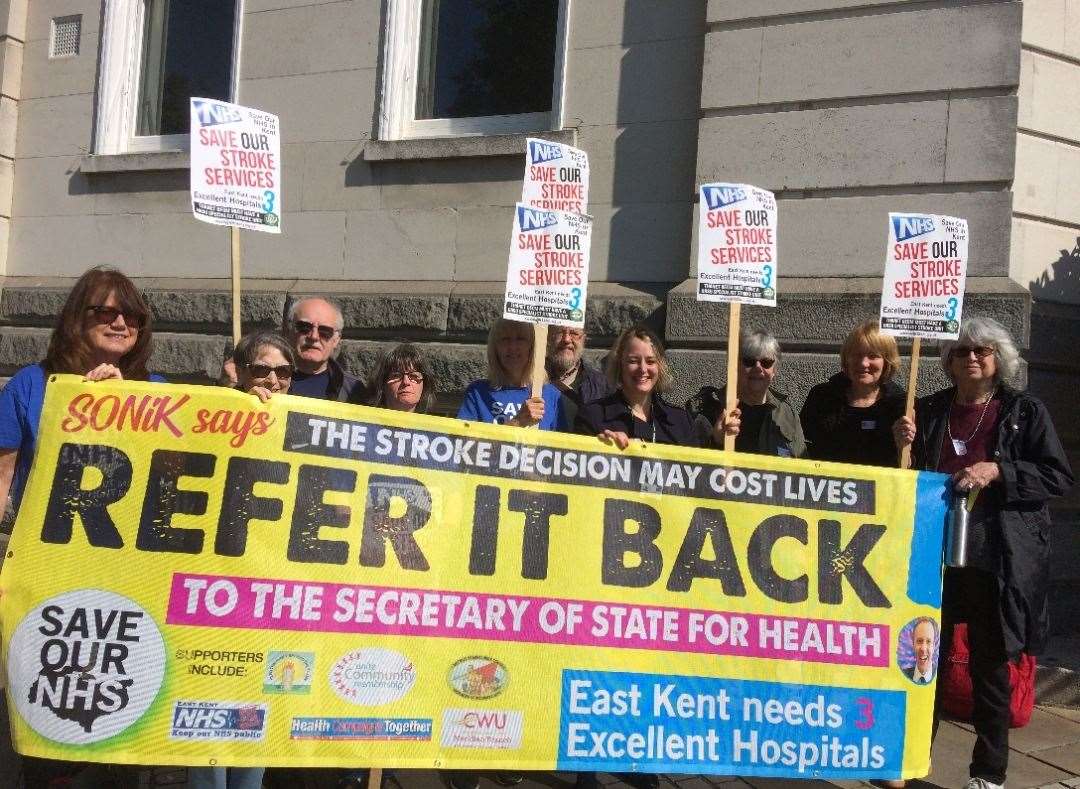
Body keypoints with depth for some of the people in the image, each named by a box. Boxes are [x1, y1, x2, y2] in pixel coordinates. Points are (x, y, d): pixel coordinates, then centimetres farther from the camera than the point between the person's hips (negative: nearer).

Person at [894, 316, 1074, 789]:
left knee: (990, 666, 6)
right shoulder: (928, 410, 9)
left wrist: (997, 471, -15)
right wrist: (902, 446, -6)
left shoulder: (1025, 411, 2)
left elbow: (1060, 477, -3)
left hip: (995, 559, -2)